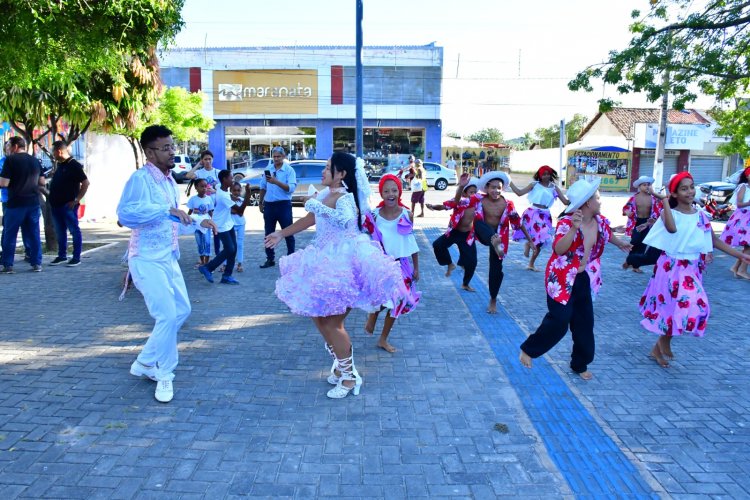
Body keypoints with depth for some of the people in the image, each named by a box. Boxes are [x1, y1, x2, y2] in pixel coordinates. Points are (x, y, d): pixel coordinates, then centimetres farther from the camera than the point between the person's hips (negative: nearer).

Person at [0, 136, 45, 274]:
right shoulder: (35, 161, 10)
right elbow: (42, 183, 13)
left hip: (15, 203, -5)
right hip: (33, 203, 5)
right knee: (33, 234, 9)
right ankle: (37, 263, 9)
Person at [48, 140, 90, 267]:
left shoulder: (74, 165, -11)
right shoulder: (60, 165, 14)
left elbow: (86, 183, -16)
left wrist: (76, 200, -17)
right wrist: (51, 197, 13)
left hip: (68, 205, -9)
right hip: (56, 204, 9)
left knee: (74, 231, -1)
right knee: (60, 232, 13)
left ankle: (76, 257, 3)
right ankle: (62, 255, 22)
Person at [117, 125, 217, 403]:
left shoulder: (170, 181, 13)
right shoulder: (140, 178, -15)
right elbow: (125, 213, -32)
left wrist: (198, 223, 13)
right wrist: (166, 209, -34)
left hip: (168, 258, 10)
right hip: (148, 259, -9)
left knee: (182, 310, 16)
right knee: (166, 315, -11)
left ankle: (145, 362, 30)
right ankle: (164, 375, 11)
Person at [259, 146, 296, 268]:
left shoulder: (289, 170, -7)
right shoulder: (268, 169, 8)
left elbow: (291, 188, -19)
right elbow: (263, 187, 16)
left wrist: (276, 181, -28)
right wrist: (260, 202, 18)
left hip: (283, 205, -5)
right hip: (269, 205, 5)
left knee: (288, 233, 2)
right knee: (269, 233, 11)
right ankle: (270, 259, 22)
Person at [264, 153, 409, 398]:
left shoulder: (345, 197, -16)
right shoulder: (325, 194, 10)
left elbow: (345, 220, -38)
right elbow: (309, 219, 23)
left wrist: (320, 207, -41)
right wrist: (281, 234, 29)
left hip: (343, 263, -9)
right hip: (327, 262, 9)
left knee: (332, 322, -4)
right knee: (318, 316, 14)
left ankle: (349, 376, 14)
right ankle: (340, 362, 33)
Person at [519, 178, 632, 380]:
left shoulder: (600, 221, 2)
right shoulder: (567, 222, -20)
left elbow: (607, 234, 27)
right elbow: (558, 249, -35)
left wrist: (620, 243, 43)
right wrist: (573, 229, -46)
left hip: (584, 280, 7)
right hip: (562, 279, -7)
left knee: (584, 322, 10)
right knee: (559, 320, -11)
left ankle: (580, 364, 27)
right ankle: (528, 350, 11)